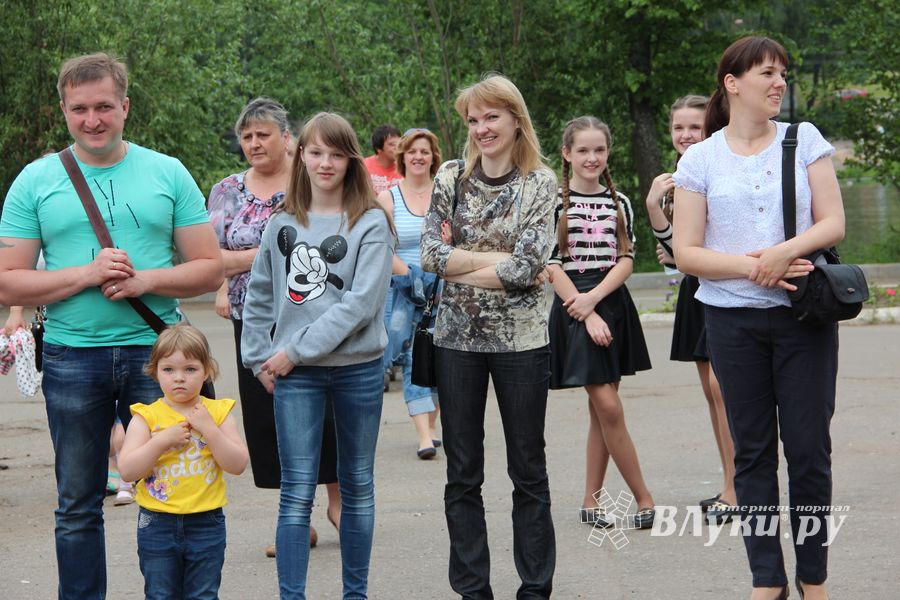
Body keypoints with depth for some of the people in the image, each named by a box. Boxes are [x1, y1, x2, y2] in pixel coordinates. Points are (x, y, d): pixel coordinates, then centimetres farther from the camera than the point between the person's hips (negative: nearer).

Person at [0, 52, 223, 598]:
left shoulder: (168, 174, 4)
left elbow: (210, 270, 3)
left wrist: (144, 281, -13)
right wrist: (87, 274, -14)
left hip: (155, 352, 0)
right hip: (72, 361, 0)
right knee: (79, 506, 8)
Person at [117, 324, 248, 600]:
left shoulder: (218, 412, 1)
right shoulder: (147, 417, -3)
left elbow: (238, 465, -7)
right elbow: (127, 470, -11)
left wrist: (209, 429, -16)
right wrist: (162, 440, -20)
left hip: (205, 524, 1)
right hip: (158, 523, 0)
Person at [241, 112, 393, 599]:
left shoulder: (371, 224, -6)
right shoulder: (282, 224, 6)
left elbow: (361, 303, -15)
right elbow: (259, 297, 12)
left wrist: (296, 350, -15)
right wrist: (260, 358, 3)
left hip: (358, 369, -1)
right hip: (294, 375, 1)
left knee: (357, 486, 11)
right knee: (297, 492, -2)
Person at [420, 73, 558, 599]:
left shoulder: (540, 182, -3)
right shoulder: (451, 178, 4)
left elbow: (528, 265, -15)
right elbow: (432, 254, -6)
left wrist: (461, 266, -11)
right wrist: (501, 261, -13)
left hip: (521, 338, -2)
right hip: (458, 338, 3)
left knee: (529, 470, 6)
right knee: (463, 473, 6)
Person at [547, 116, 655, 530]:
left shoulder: (619, 203, 10)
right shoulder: (553, 202, -2)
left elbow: (626, 260, 2)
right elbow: (551, 265, -7)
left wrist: (593, 298, -13)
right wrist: (586, 313, -13)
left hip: (614, 305, 4)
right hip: (574, 307, -4)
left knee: (601, 408, 6)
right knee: (608, 407, -9)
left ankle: (591, 500, 13)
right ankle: (644, 499, -2)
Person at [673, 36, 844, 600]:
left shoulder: (804, 139, 5)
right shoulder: (700, 159, 3)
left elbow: (833, 223, -1)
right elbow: (686, 252, -2)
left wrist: (784, 252, -18)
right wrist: (754, 267, -14)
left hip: (804, 315, 0)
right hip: (734, 320, 0)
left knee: (809, 447, 1)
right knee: (753, 451, 5)